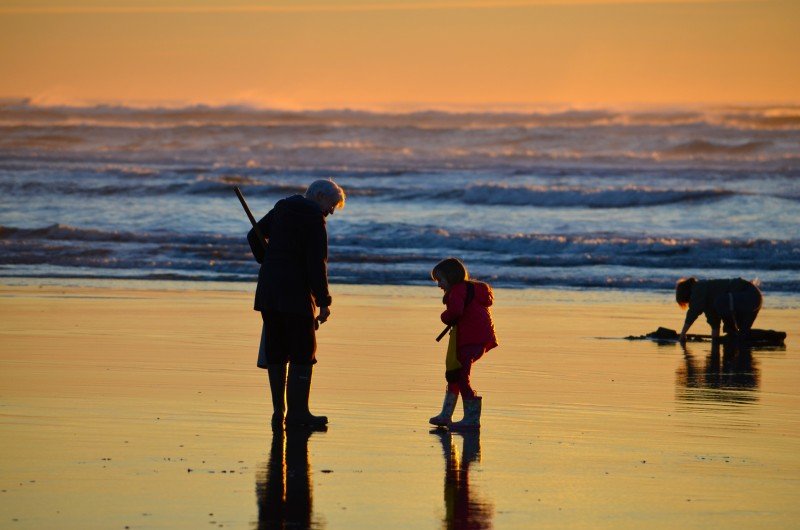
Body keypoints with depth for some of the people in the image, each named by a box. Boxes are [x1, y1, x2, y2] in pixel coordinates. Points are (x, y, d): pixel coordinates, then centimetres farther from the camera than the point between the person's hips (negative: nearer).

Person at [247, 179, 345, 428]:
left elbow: (254, 236, 22)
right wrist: (324, 302, -13)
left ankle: (278, 410, 13)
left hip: (268, 290, 8)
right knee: (303, 351, -2)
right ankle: (297, 411, -5)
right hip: (296, 293, -8)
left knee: (275, 352, 10)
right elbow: (317, 263, -15)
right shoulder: (314, 217, -10)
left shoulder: (282, 208, 15)